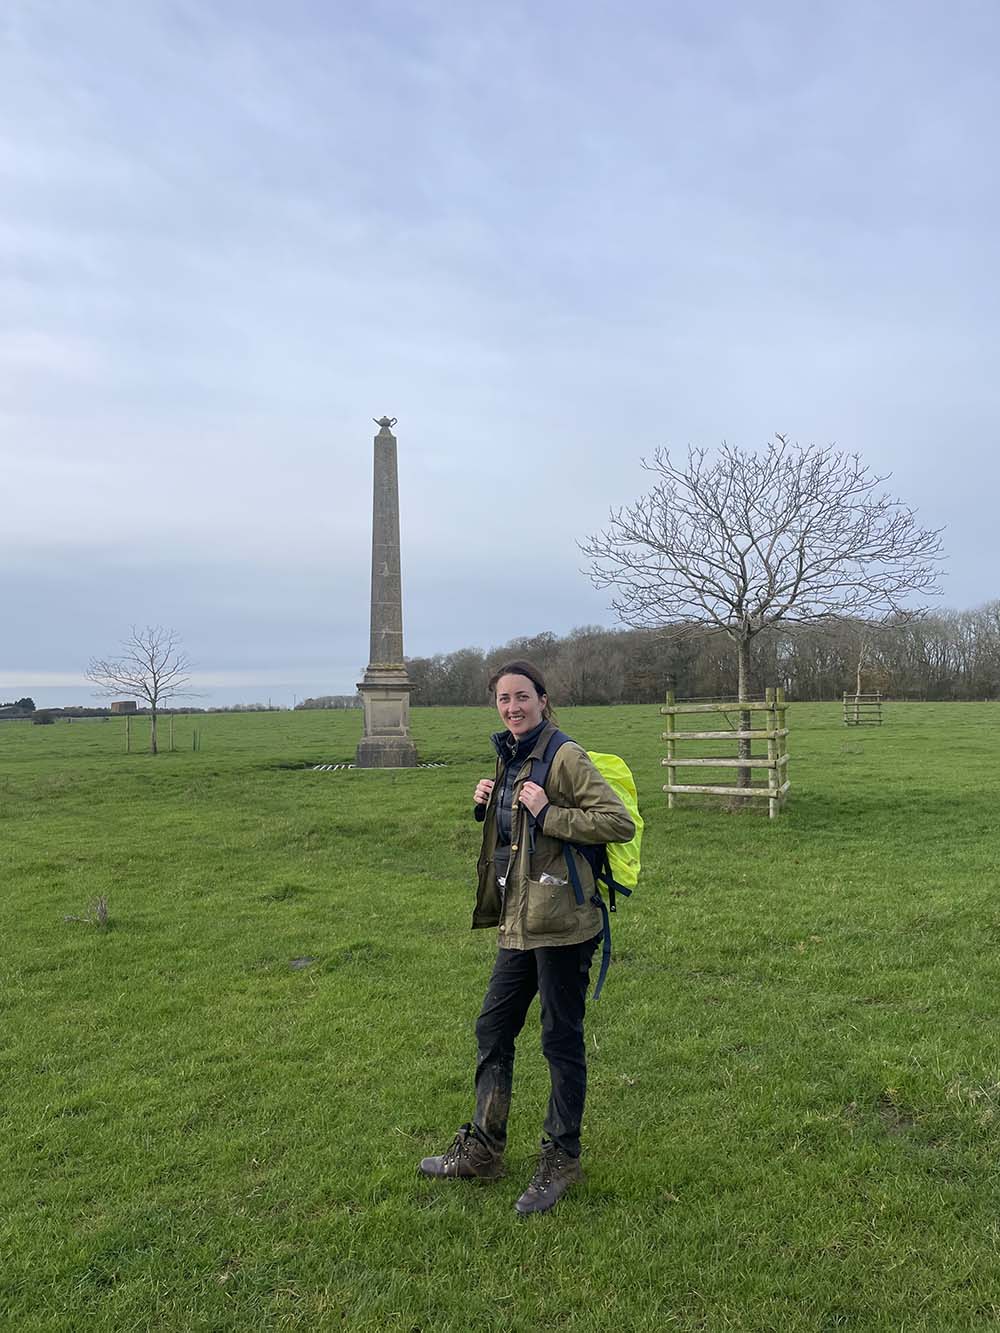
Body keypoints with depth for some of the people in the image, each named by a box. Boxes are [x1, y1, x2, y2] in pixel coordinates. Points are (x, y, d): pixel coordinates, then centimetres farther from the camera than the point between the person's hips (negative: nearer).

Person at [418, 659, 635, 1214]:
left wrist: (547, 814, -21)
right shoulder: (508, 758, 12)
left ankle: (561, 1159, 25)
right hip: (518, 923, 9)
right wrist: (485, 804, 5)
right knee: (492, 1030, 17)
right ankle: (482, 1149, 34)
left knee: (561, 1041, 7)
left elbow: (619, 823, -19)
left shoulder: (565, 756, -13)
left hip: (560, 923, -8)